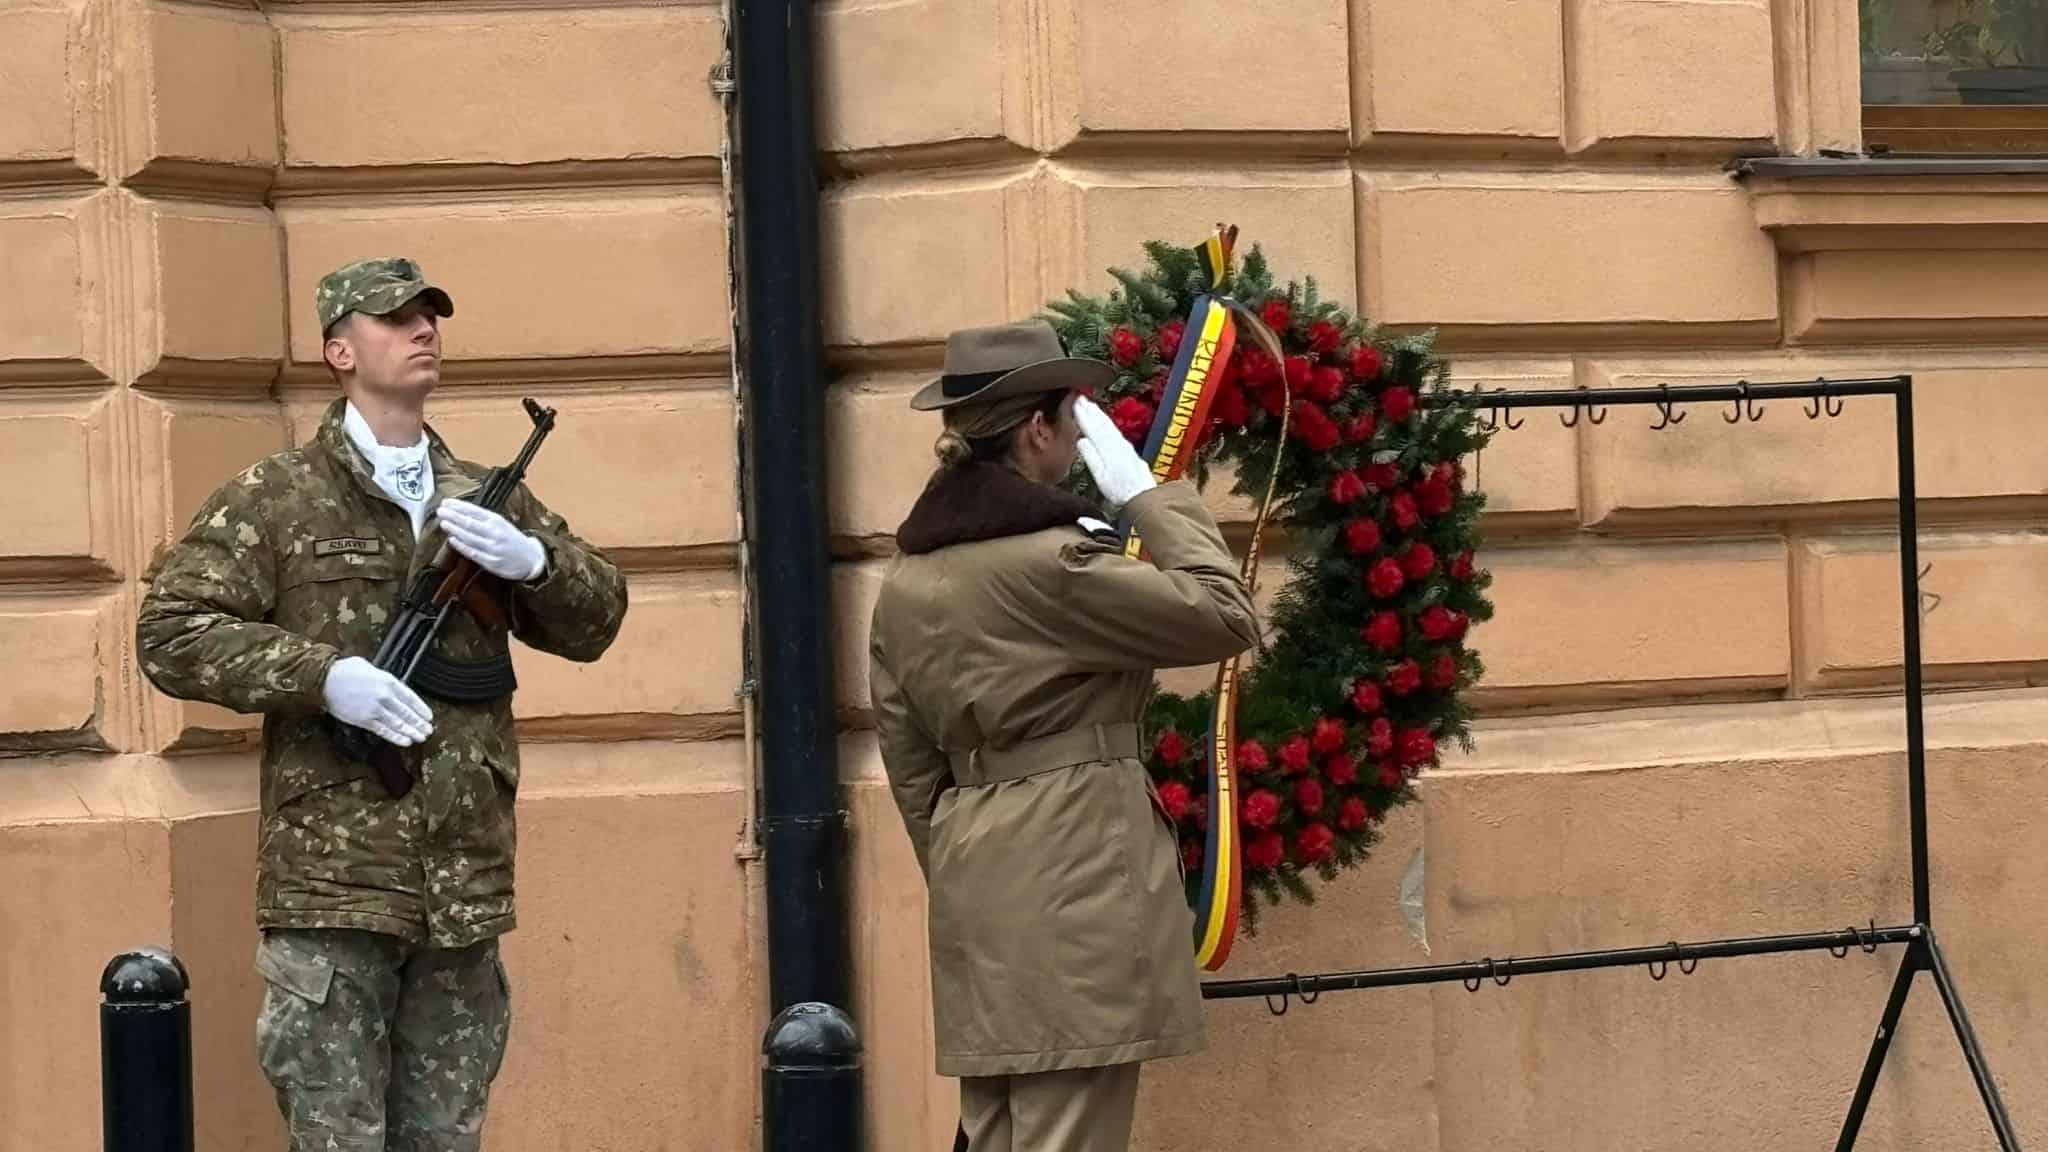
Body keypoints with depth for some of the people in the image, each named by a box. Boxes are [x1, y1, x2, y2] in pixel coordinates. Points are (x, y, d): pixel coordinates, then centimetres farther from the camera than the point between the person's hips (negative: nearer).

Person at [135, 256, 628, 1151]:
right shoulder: (275, 499, 1)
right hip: (331, 880, -5)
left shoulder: (487, 502, 15)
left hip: (465, 885, 5)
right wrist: (320, 674, -17)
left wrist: (533, 560, -6)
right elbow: (169, 632, -4)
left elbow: (593, 624, 16)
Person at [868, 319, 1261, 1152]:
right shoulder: (1050, 560, -14)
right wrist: (1150, 496, 0)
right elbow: (1225, 617, -9)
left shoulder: (906, 579, 11)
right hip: (1075, 880, -8)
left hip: (976, 888, 8)